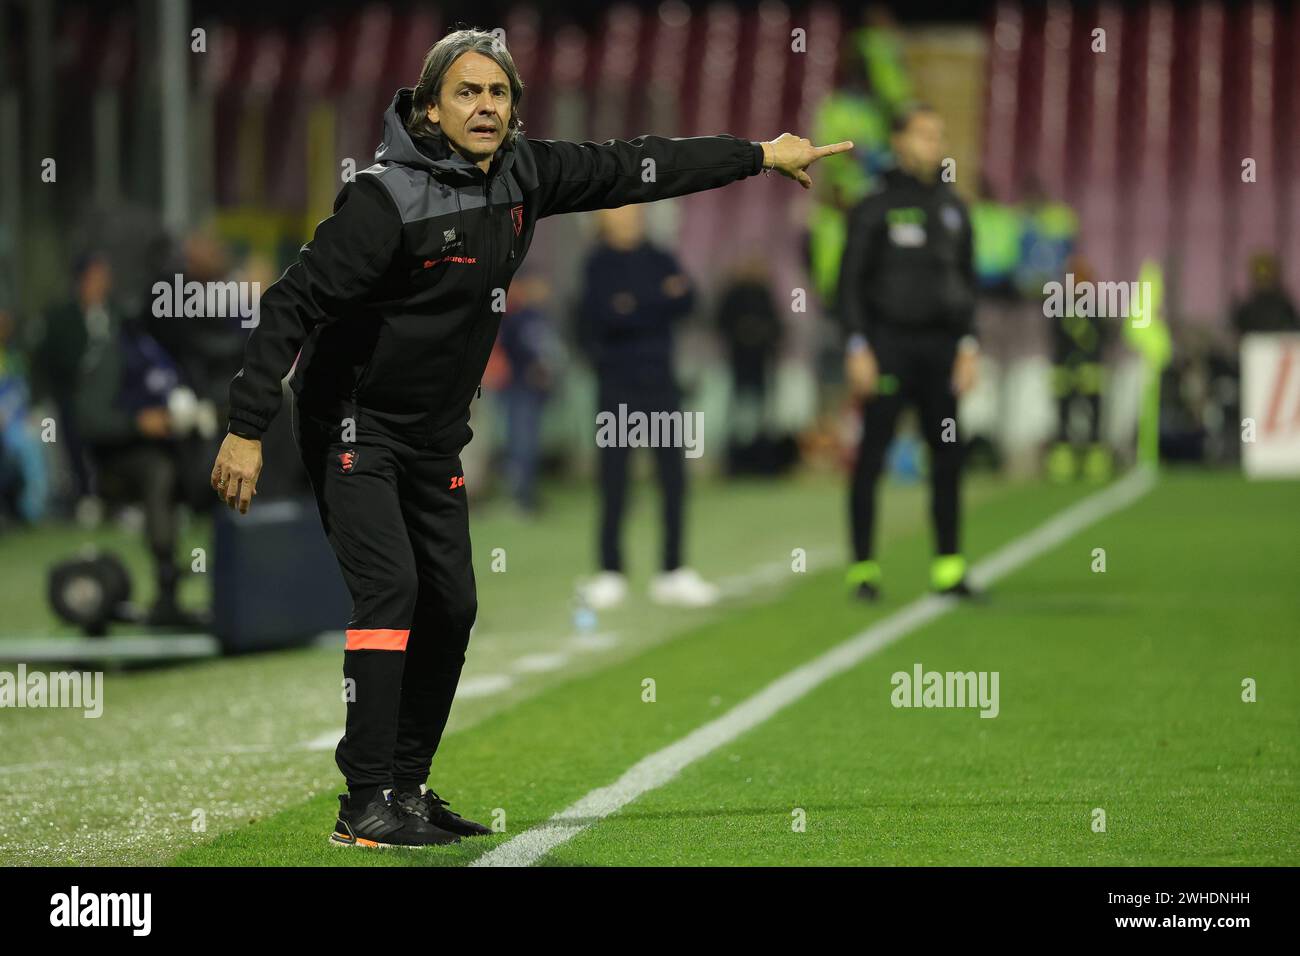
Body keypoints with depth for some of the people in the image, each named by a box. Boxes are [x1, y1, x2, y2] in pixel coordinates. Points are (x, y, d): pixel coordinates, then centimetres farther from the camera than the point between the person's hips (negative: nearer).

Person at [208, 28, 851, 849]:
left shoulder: (522, 176, -1)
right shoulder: (388, 198, -22)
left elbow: (631, 170, 12)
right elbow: (294, 304, -22)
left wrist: (760, 156, 19)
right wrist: (248, 429, -27)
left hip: (435, 437, 8)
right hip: (354, 427, -8)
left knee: (451, 607, 7)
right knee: (389, 586, -19)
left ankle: (407, 786, 19)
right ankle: (367, 804, -19)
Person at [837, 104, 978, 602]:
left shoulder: (953, 209, 12)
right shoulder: (874, 209, -2)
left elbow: (966, 279, 16)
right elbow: (850, 280, -3)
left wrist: (969, 345, 7)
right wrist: (857, 348, -11)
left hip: (941, 344, 4)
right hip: (889, 341, -4)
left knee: (947, 454, 1)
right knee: (872, 453, -3)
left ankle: (948, 566, 5)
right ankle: (863, 567, 1)